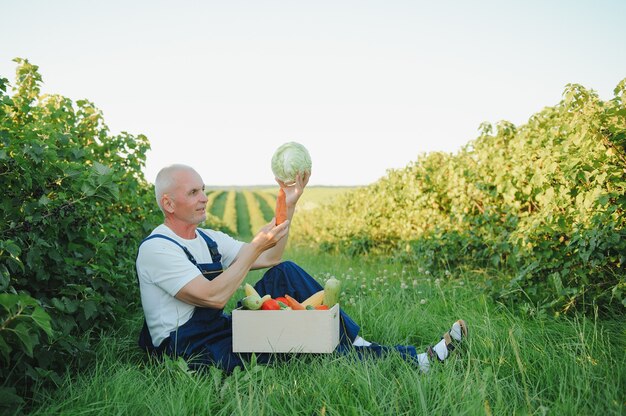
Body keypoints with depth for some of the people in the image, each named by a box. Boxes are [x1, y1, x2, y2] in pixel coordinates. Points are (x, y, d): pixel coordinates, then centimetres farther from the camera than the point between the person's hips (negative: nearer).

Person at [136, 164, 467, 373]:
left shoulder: (208, 240, 11)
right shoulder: (157, 248, -14)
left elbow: (271, 259, 9)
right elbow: (214, 296, -25)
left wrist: (288, 204, 0)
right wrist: (256, 246, -19)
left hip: (222, 331, 8)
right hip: (191, 354, -8)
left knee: (284, 273, -6)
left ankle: (356, 344, -10)